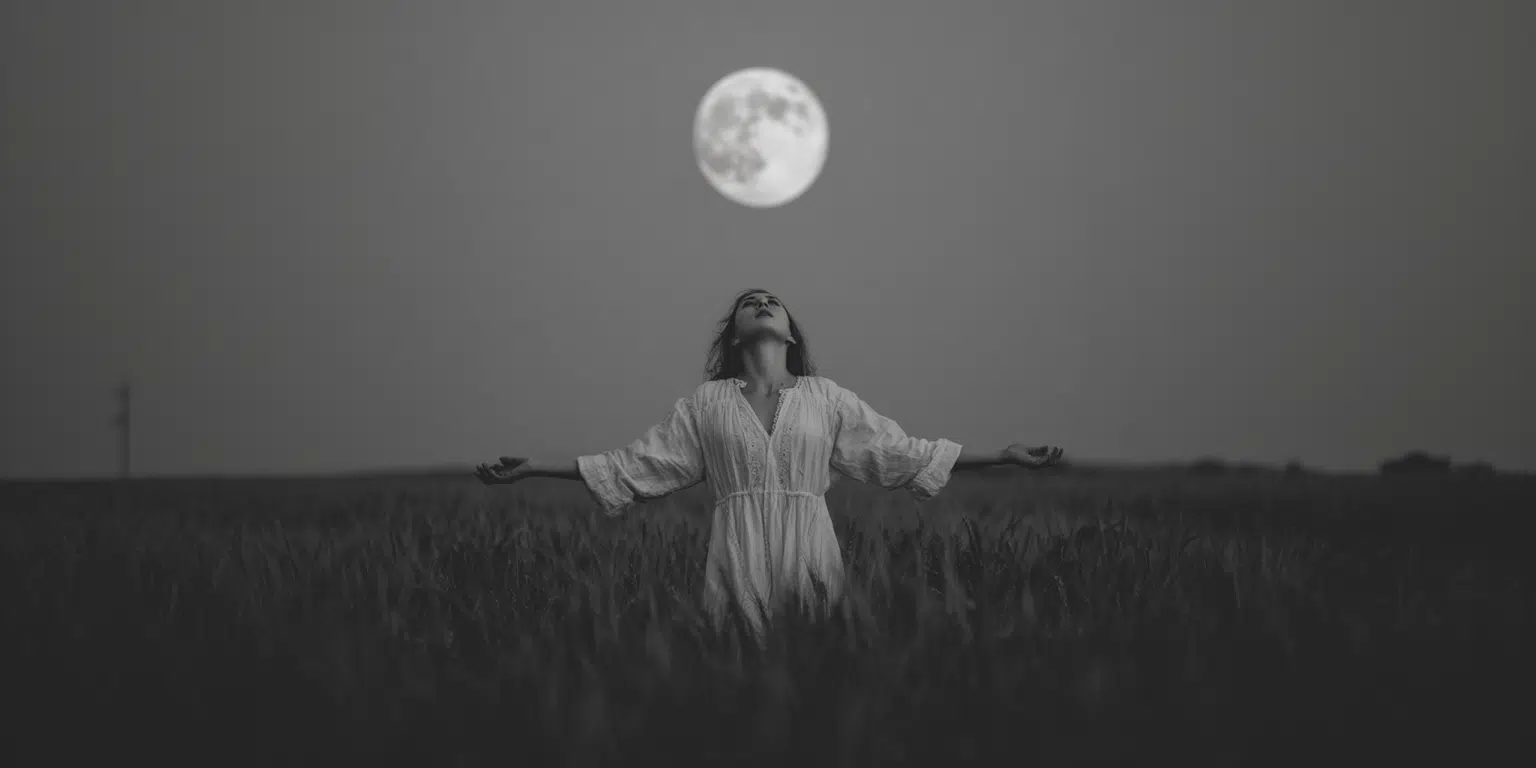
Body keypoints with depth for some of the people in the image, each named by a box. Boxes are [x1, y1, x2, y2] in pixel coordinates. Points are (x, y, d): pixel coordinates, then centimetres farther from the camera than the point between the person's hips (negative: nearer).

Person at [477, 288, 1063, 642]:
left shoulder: (826, 397, 12)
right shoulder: (705, 403, 12)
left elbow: (905, 455, 11)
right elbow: (632, 467, 12)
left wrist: (1006, 456, 8)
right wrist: (533, 469, 7)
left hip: (811, 560, 0)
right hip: (737, 565, 0)